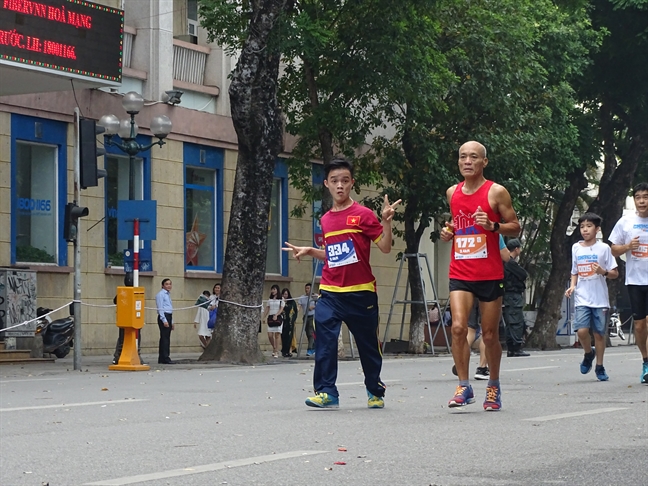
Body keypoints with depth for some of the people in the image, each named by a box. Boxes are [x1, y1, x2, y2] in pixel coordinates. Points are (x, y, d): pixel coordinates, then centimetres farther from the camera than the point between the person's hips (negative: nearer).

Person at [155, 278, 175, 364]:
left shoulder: (168, 294, 21)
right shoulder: (161, 294, -7)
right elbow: (160, 308, -13)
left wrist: (171, 322, 24)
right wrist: (164, 320, -19)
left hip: (168, 317, 9)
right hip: (163, 317, -9)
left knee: (166, 338, 9)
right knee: (164, 337, -11)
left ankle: (161, 359, 11)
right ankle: (165, 358, -13)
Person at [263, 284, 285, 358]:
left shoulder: (281, 299, 2)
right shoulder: (270, 299, 14)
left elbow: (281, 308, -6)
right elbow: (267, 309, 14)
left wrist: (276, 315, -20)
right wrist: (264, 317, 4)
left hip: (278, 317, -4)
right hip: (270, 317, 4)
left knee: (277, 334, -6)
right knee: (270, 335, -2)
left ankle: (276, 352, -4)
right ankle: (274, 348, 20)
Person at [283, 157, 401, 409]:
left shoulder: (362, 214, -4)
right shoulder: (326, 220, 11)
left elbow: (385, 247, -7)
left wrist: (386, 221, -20)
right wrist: (309, 251, 13)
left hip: (361, 293, -3)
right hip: (330, 292, 4)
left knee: (368, 344, 8)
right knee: (324, 339, -12)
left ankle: (375, 391, 25)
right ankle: (326, 392, -10)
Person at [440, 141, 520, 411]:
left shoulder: (496, 192, -4)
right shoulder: (452, 193, 9)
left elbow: (515, 228, -2)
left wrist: (493, 226, -20)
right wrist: (449, 232, 4)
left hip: (490, 274, -3)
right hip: (460, 274, 3)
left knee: (490, 334, 6)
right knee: (458, 327, -15)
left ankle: (493, 386, 24)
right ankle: (464, 387, -7)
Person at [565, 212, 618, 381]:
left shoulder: (603, 248, -1)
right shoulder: (576, 248, 8)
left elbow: (615, 273, 2)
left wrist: (603, 272, -18)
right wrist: (572, 286, 1)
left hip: (600, 299, -1)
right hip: (582, 299, 2)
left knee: (599, 333, 3)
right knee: (581, 330, -15)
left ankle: (599, 367, 18)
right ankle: (589, 353, 14)